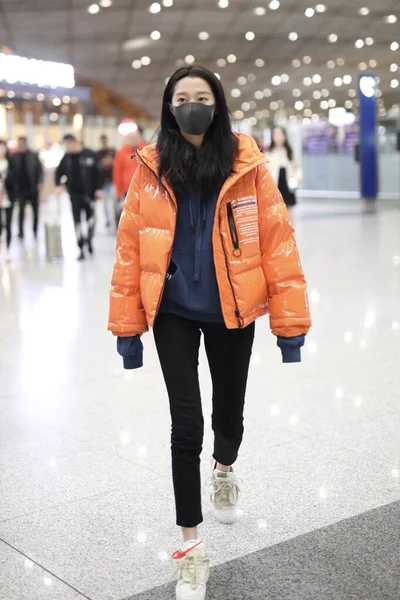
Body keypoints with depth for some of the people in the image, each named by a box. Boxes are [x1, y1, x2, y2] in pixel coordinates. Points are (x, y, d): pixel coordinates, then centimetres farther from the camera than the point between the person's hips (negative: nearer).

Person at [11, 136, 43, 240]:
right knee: (21, 210, -2)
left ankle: (35, 231, 21)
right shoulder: (14, 157, -2)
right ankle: (21, 232, 2)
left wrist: (40, 183, -14)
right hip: (21, 189, -1)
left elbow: (40, 170, -1)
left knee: (35, 210, 9)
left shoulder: (34, 155, -3)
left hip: (33, 188, 1)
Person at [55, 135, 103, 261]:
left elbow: (97, 173, -4)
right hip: (74, 194, 2)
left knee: (90, 216, 3)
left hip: (89, 192, -2)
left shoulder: (89, 155, -6)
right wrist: (58, 185, -5)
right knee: (77, 220, 0)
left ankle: (89, 240, 30)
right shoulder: (67, 157, 2)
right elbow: (59, 172, 11)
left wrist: (98, 189, -8)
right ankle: (81, 249, 6)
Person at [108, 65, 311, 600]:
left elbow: (277, 241, -9)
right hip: (173, 312, 0)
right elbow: (130, 248, -3)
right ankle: (191, 542, 18)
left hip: (231, 313, 0)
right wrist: (127, 327, -3)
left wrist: (290, 322, -10)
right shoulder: (151, 168, -4)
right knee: (186, 424, 1)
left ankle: (224, 470, 53)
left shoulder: (247, 165, -8)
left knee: (229, 411, 16)